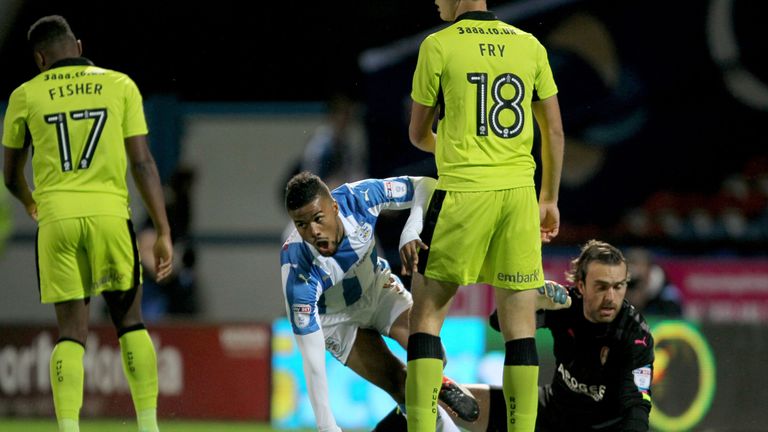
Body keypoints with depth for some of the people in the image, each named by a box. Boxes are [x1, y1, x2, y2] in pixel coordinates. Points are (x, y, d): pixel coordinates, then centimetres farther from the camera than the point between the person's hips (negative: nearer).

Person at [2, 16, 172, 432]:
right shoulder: (120, 85, 5)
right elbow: (143, 163, 0)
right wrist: (163, 233, 2)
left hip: (57, 218, 0)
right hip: (109, 213, 0)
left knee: (71, 332, 4)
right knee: (131, 323, 12)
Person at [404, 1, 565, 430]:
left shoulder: (438, 45, -3)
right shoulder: (530, 45, 7)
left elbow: (418, 134, 7)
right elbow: (554, 131, 11)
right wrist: (549, 199, 21)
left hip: (463, 190, -3)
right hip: (520, 190, 3)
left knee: (427, 314, 6)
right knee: (520, 325, 4)